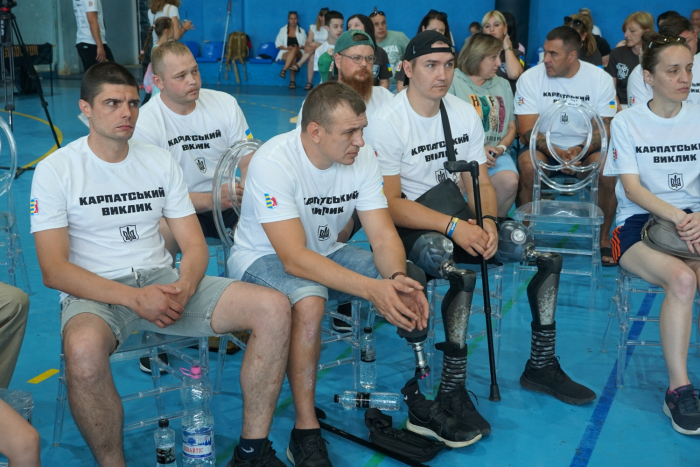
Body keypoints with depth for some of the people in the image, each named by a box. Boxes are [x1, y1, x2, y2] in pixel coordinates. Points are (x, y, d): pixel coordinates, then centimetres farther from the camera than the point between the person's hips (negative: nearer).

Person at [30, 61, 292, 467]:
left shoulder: (161, 161, 10)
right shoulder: (56, 171, -2)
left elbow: (195, 246, 8)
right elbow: (54, 270, -10)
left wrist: (183, 289, -15)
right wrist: (134, 298, -21)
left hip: (164, 281, 4)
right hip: (96, 293, -4)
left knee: (275, 309, -16)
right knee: (84, 350, -41)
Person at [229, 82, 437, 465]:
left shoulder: (361, 156, -10)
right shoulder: (274, 162, -28)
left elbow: (383, 235, -11)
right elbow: (294, 259, -34)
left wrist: (397, 278, -34)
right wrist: (372, 289, -43)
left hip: (326, 253, 6)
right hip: (263, 258, -5)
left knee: (411, 286, -14)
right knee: (309, 300, -38)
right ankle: (306, 434, -23)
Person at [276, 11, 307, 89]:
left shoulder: (302, 31, 17)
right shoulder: (283, 30, 17)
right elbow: (278, 43, 11)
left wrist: (298, 47, -11)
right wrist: (286, 48, -9)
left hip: (298, 52, 0)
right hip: (285, 53, 0)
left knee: (294, 50, -39)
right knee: (293, 58, -38)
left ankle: (284, 70, -47)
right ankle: (292, 81, -48)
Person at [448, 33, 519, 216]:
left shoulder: (503, 85, 21)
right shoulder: (453, 82, 2)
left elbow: (511, 126, 20)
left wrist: (501, 147, -2)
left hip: (494, 153, 4)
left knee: (509, 181, -28)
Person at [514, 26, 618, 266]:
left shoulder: (601, 79, -6)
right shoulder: (530, 78, -9)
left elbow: (604, 129, -7)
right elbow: (528, 131, -13)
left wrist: (580, 150, -29)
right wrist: (557, 154, -31)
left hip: (587, 146, 1)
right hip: (543, 147, -1)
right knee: (529, 167, -33)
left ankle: (603, 238, -8)